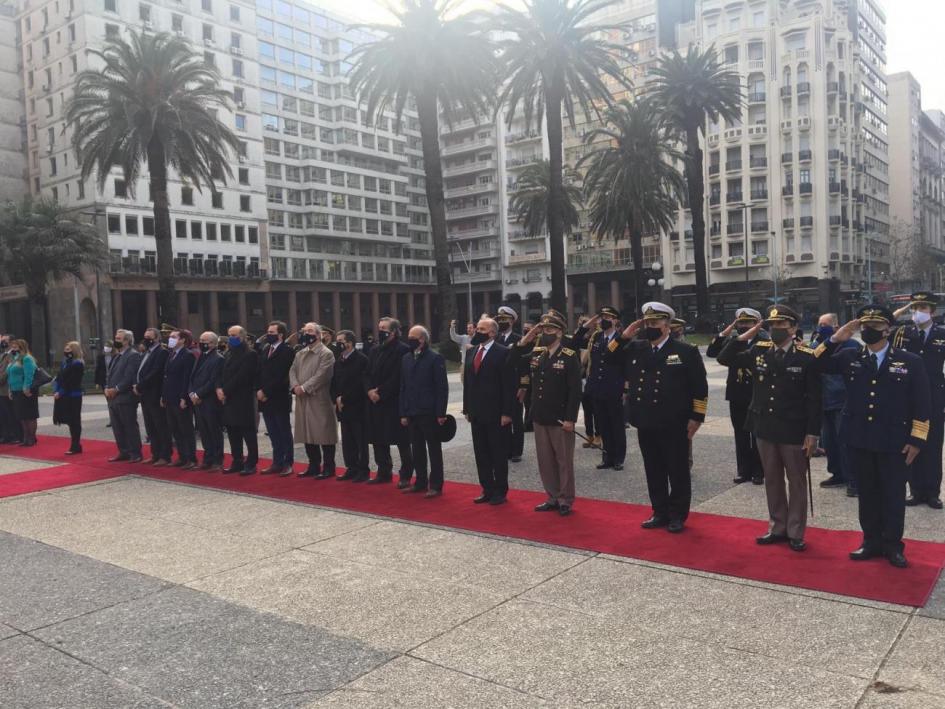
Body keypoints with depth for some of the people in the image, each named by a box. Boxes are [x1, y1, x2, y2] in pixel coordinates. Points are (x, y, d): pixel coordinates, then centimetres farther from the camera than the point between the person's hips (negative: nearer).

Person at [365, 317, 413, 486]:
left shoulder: (402, 350, -10)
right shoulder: (375, 351, 15)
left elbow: (397, 377, -17)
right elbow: (367, 374, 13)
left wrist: (381, 393, -16)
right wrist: (370, 390, -5)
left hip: (395, 403, -8)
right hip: (375, 403, 8)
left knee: (402, 441, 0)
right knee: (378, 440, 13)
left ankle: (405, 475, 8)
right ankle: (383, 472, 26)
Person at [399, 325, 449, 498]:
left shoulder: (435, 358, -8)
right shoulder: (406, 358, 11)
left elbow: (442, 387, -10)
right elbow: (403, 387, 13)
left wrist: (441, 413, -13)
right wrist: (403, 413, 8)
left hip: (429, 413, -6)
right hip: (412, 412, 6)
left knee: (434, 449, 3)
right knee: (417, 449, 12)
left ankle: (436, 485, 9)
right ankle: (421, 482, 23)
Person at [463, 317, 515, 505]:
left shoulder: (503, 353, -10)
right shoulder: (471, 352, 11)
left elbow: (509, 385, -12)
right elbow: (467, 381, 15)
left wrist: (507, 412, -15)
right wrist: (467, 408, 11)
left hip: (496, 413, -6)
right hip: (476, 413, 6)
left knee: (499, 454, 4)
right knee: (481, 454, 11)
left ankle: (500, 491, 16)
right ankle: (487, 490, 22)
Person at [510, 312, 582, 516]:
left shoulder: (570, 357, -11)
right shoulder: (535, 353, 7)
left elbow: (575, 390, -14)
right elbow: (512, 364, 10)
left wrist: (570, 419, -18)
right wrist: (523, 342, -3)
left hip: (560, 419, -6)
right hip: (539, 417, 6)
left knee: (564, 461, 5)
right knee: (545, 461, 13)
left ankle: (566, 500, 17)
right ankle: (553, 498, 25)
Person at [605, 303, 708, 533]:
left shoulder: (686, 351, -5)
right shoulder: (635, 349, 8)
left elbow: (700, 387, -5)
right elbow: (609, 358, 8)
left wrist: (696, 417, -9)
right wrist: (624, 337, -2)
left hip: (674, 426, -4)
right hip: (645, 424, 5)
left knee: (678, 471, 7)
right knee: (654, 471, 13)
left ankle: (677, 515, 20)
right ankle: (660, 513, 26)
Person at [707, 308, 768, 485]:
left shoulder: (763, 340, -7)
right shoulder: (731, 338, 3)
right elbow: (711, 352, -6)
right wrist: (724, 333, -14)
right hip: (736, 394, 4)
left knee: (757, 434, 6)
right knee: (741, 435, 11)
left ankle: (758, 472, 17)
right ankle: (743, 470, 21)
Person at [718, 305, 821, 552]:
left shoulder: (807, 357, -9)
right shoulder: (759, 351, 3)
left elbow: (814, 399, -9)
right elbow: (724, 358, 2)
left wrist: (812, 434, -12)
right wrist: (745, 336, -8)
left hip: (794, 432, -4)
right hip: (765, 429, 4)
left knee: (797, 483, 9)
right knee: (772, 481, 15)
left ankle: (795, 532, 20)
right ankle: (777, 528, 28)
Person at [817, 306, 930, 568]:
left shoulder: (911, 361, -3)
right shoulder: (850, 358, 3)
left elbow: (922, 404, -2)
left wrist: (917, 440, -7)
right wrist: (835, 340, -12)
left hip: (894, 443, -2)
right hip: (860, 441, 2)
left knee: (893, 495, 8)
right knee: (867, 493, 13)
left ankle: (893, 545, 22)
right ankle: (872, 541, 26)